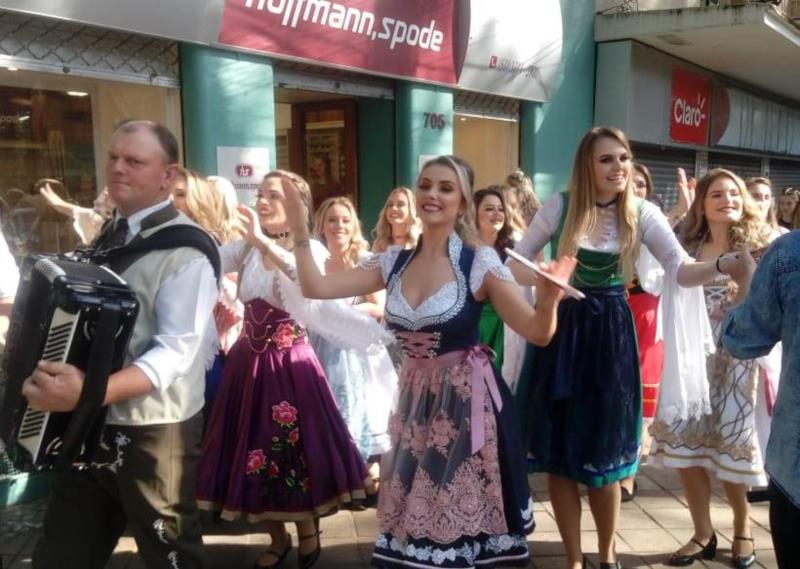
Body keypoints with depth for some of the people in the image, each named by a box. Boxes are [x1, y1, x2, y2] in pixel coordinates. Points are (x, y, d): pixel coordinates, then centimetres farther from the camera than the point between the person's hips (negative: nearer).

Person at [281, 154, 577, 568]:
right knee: (413, 519, 16)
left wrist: (548, 301, -34)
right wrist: (300, 231, -8)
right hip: (414, 402, 5)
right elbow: (316, 287, -1)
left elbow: (537, 333, -14)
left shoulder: (480, 262, -11)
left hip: (466, 402, -4)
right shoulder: (394, 261, 2)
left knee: (464, 521, 8)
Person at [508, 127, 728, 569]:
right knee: (558, 451, 4)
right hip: (560, 330, 0)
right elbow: (514, 264, 2)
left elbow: (681, 270, -11)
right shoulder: (560, 205, -3)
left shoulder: (642, 214, -1)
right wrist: (547, 281, -18)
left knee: (603, 449, 7)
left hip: (611, 333, 0)